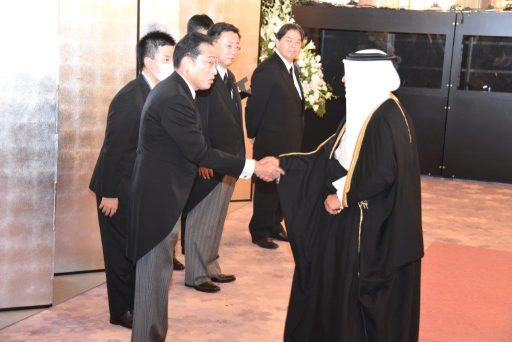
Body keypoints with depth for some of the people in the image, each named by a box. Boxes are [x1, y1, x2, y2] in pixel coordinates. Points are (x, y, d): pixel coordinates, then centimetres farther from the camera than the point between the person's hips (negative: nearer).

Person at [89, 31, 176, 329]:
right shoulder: (130, 98, -23)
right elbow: (113, 148, -21)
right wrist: (109, 193, -19)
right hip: (121, 187, -8)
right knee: (123, 248, 4)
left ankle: (137, 304, 30)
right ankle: (122, 311, 18)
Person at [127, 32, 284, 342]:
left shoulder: (173, 90, 10)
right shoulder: (175, 99, -23)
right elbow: (200, 152, -24)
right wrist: (254, 167, -22)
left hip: (162, 191, 10)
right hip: (159, 195, -10)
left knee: (157, 269, 18)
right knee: (155, 271, 0)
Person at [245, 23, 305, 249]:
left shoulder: (293, 69, 9)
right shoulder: (267, 70, -19)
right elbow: (254, 106, -17)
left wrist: (298, 136, 13)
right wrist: (254, 135, -10)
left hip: (291, 142, 8)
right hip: (271, 143, -8)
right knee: (267, 187, 4)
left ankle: (274, 224, 32)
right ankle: (259, 231, 18)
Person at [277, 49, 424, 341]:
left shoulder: (388, 118, -20)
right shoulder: (363, 112, 10)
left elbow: (383, 175, -27)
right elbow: (331, 156, 13)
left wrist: (342, 196, -16)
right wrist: (283, 164, 10)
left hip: (376, 227, -10)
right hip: (352, 219, 10)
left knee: (367, 297, 3)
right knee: (336, 289, 18)